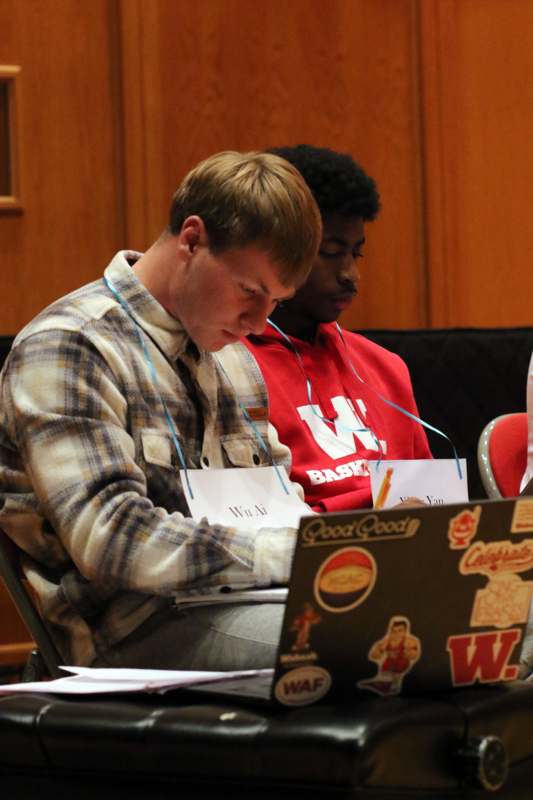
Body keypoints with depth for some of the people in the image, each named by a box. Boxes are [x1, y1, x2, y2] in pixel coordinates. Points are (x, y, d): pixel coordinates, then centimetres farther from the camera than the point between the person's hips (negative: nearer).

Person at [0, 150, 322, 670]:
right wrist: (296, 550, -20)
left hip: (249, 602, 8)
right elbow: (110, 540, -19)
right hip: (138, 627, -8)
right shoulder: (65, 349, -8)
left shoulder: (233, 360, 20)